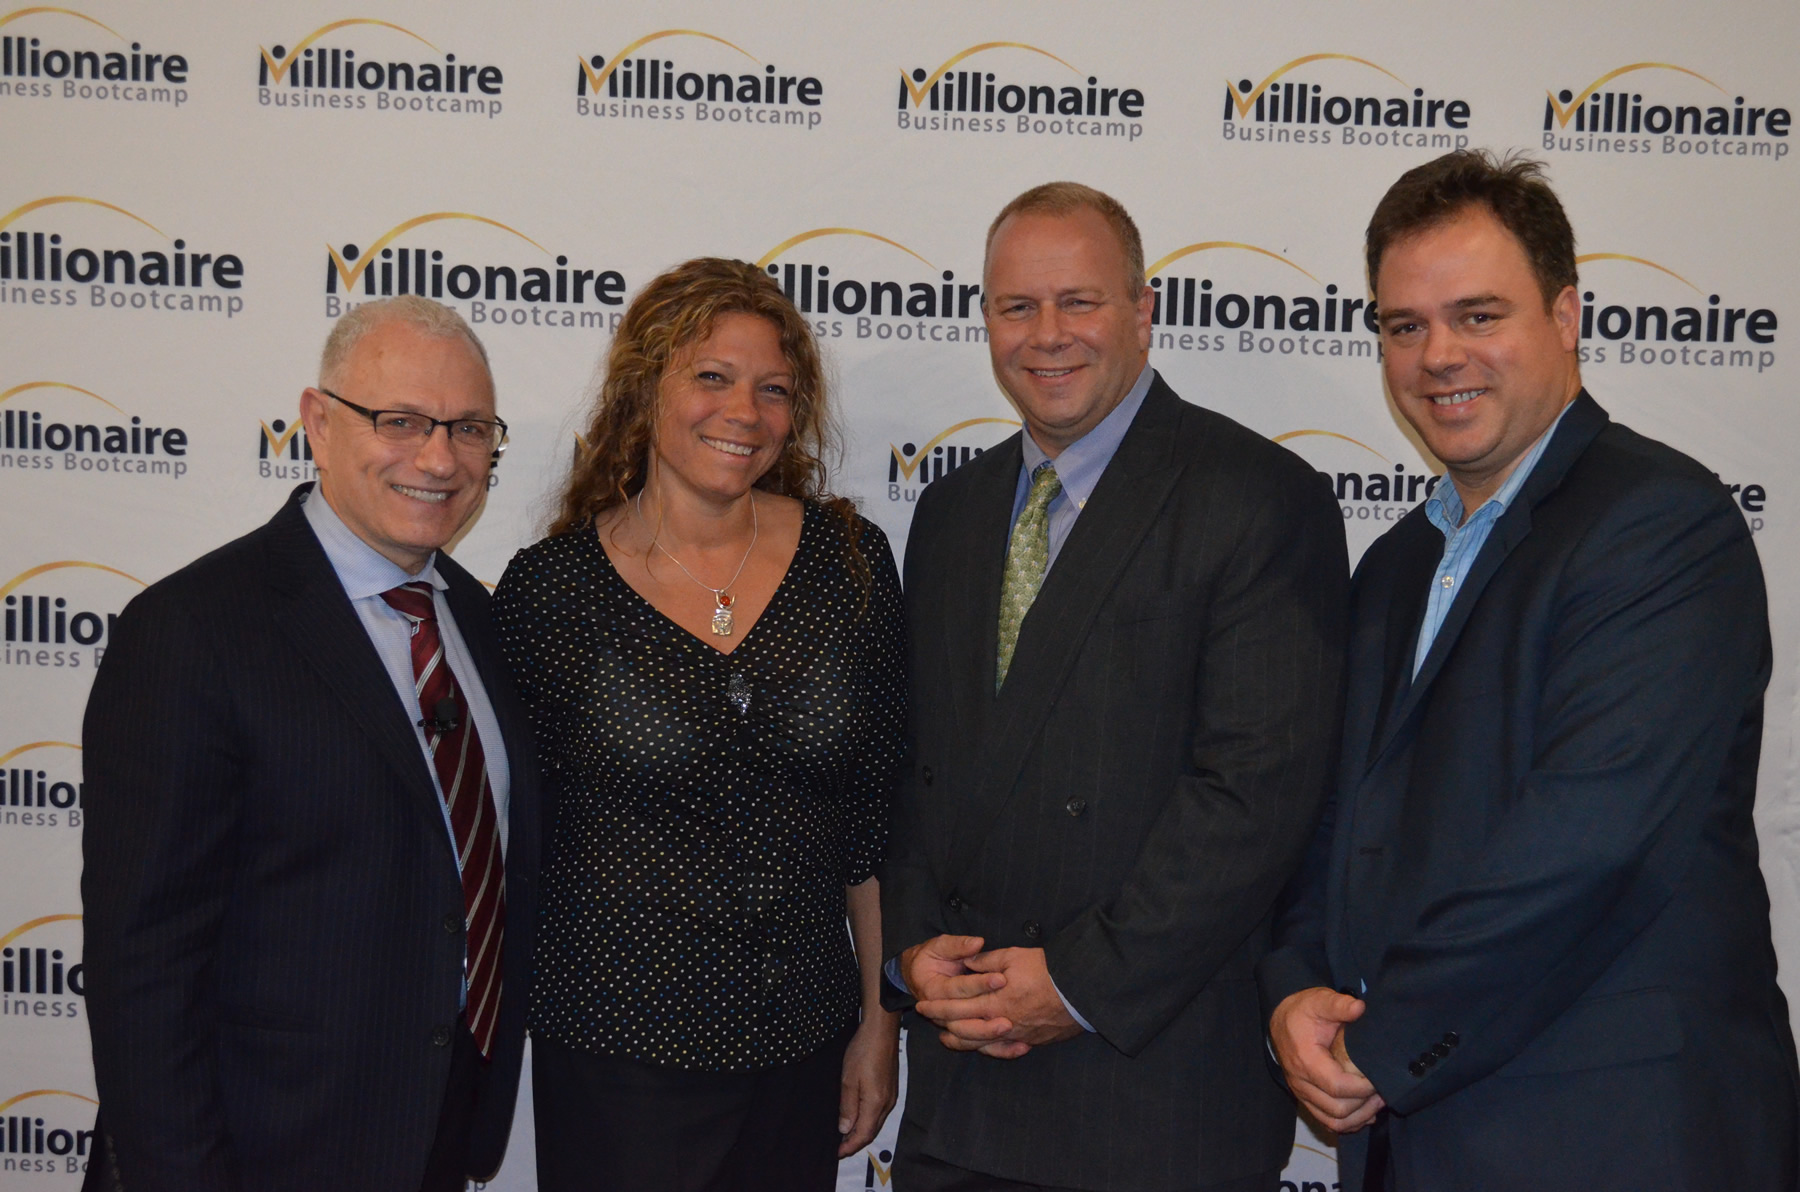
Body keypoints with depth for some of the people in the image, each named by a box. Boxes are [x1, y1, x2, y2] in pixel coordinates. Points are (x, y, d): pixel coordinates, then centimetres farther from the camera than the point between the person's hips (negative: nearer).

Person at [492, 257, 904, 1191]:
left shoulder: (847, 560, -3)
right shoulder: (547, 588, -8)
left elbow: (877, 820, 3)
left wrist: (880, 1021, 5)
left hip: (804, 1050, 2)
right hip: (619, 1057, -2)